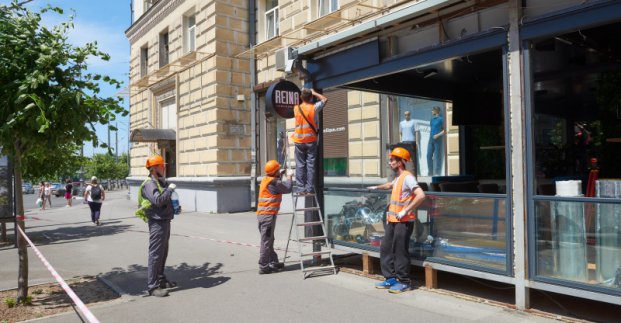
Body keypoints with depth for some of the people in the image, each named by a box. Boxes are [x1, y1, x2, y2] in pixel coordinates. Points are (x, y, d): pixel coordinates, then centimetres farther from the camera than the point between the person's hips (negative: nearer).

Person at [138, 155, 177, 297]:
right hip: (157, 222, -10)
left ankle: (161, 279, 32)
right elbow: (158, 200, -30)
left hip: (165, 221, 10)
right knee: (155, 254, -7)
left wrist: (175, 207, 10)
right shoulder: (149, 184, -16)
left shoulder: (161, 182, 14)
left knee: (163, 252, 19)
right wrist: (170, 189, -19)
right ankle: (152, 286, -2)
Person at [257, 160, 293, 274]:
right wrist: (289, 178, 11)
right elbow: (288, 188, -6)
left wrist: (281, 176, 22)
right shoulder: (274, 182, -13)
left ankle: (273, 262, 26)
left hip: (262, 214, 10)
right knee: (266, 241, -6)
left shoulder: (266, 180, 14)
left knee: (269, 240, 16)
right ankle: (263, 267, -3)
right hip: (268, 214, -10)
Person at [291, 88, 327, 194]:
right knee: (310, 165, 2)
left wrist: (303, 95, 21)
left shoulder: (296, 109, -2)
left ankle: (301, 188, 4)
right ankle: (310, 188, 1)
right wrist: (314, 93, 14)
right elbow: (325, 99, 8)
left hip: (299, 141, 1)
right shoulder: (314, 108, -8)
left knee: (300, 165, 5)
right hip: (311, 140, -1)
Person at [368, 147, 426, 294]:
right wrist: (377, 187, 53)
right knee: (385, 249, 11)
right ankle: (390, 279, 19)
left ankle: (404, 282, 5)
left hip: (403, 221, -10)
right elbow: (390, 185, 41)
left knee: (400, 251, -5)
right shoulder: (398, 177, 17)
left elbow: (421, 195, -26)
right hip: (392, 220, 10)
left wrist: (405, 211, -23)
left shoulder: (407, 177, -14)